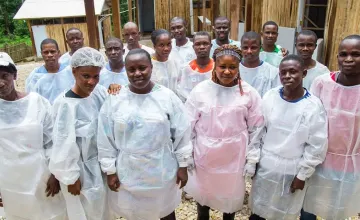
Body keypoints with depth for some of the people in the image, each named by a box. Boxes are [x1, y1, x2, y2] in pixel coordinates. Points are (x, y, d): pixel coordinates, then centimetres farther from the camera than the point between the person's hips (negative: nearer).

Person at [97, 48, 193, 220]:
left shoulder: (168, 97, -10)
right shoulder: (114, 99, -8)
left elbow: (182, 134, -4)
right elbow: (105, 140, -2)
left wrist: (183, 165, -1)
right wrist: (110, 170, 0)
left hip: (162, 171, 0)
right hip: (128, 172, 1)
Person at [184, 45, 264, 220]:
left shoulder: (248, 93, -10)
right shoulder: (200, 90, -11)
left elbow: (256, 129, -3)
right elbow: (189, 126, -4)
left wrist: (252, 159, -2)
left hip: (234, 157, 0)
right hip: (205, 156, 1)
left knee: (231, 195, 20)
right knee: (202, 193, 21)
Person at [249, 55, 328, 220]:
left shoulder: (314, 106, -16)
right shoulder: (270, 96, -8)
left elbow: (317, 146, -10)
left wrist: (302, 174, -7)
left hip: (292, 169, -2)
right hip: (265, 163, 2)